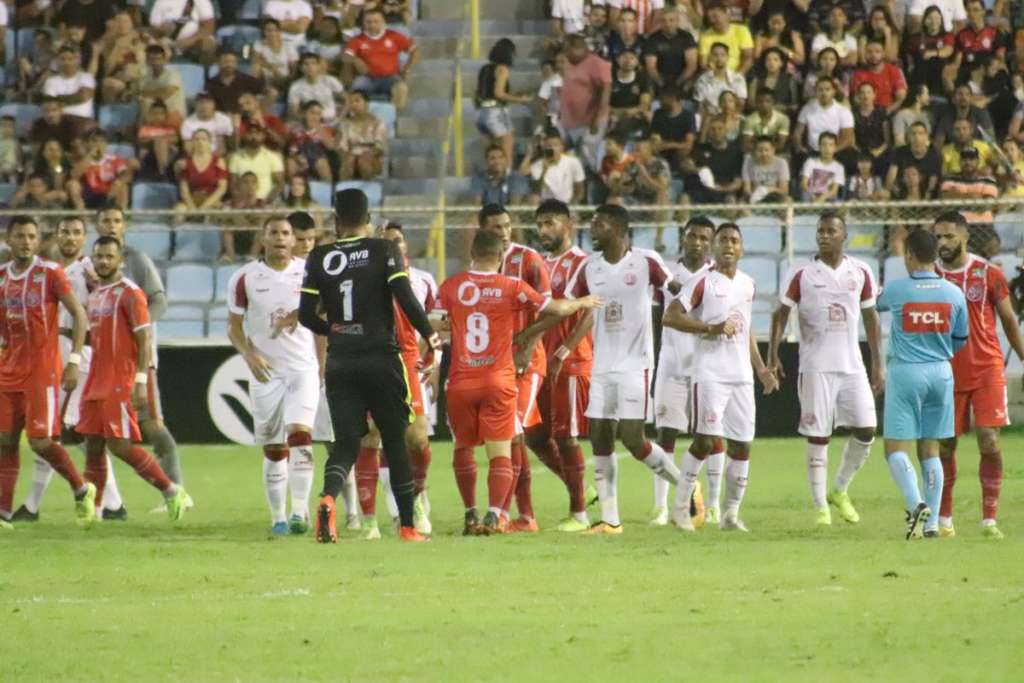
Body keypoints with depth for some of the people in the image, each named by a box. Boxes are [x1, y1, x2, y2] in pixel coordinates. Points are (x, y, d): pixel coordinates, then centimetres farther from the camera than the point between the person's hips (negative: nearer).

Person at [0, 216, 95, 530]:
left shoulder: (50, 273, -8)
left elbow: (79, 315, -8)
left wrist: (74, 361, -14)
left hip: (43, 369, -6)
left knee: (40, 440, -8)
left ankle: (82, 491, 13)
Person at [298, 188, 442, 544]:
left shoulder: (319, 258, 3)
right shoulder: (385, 251, -4)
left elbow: (306, 316, 3)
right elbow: (406, 299, -13)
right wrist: (430, 335, 3)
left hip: (340, 363, 2)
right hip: (381, 359, -2)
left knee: (345, 443, 4)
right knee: (395, 440, 11)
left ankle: (328, 496, -27)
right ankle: (407, 524, 13)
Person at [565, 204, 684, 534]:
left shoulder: (646, 262, -7)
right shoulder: (589, 267, 6)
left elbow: (677, 291, 3)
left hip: (635, 365, -5)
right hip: (602, 367, 5)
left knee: (632, 439, -10)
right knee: (600, 439, 1)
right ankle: (610, 519, 6)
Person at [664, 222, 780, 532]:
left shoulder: (747, 284, 15)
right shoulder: (703, 282, -5)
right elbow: (670, 316, -13)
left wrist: (760, 368, 22)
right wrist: (711, 328, -19)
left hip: (742, 375, 6)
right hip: (711, 374, -6)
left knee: (741, 445, 3)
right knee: (706, 440, -14)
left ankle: (731, 513, 11)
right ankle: (681, 507, -3)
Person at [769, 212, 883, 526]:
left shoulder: (860, 272, 7)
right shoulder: (801, 274, -1)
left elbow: (870, 318, 12)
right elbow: (782, 312, 1)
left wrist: (878, 364, 9)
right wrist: (773, 352, -12)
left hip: (852, 366, 3)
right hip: (815, 367, -3)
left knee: (866, 432, -3)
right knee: (818, 437, -2)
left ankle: (839, 491, 18)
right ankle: (820, 507, 5)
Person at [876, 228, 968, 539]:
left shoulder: (896, 290, -8)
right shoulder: (954, 294, 1)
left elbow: (878, 304, 16)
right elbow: (960, 340, 12)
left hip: (905, 373, -4)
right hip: (941, 373, 4)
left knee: (896, 448, -1)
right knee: (930, 449, 10)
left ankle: (915, 503, -24)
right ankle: (932, 522, 7)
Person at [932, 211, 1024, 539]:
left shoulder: (989, 274, -2)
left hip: (987, 371, -2)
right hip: (947, 374, 2)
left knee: (989, 442, -11)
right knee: (945, 446, 4)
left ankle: (989, 519, -4)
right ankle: (943, 518, 17)